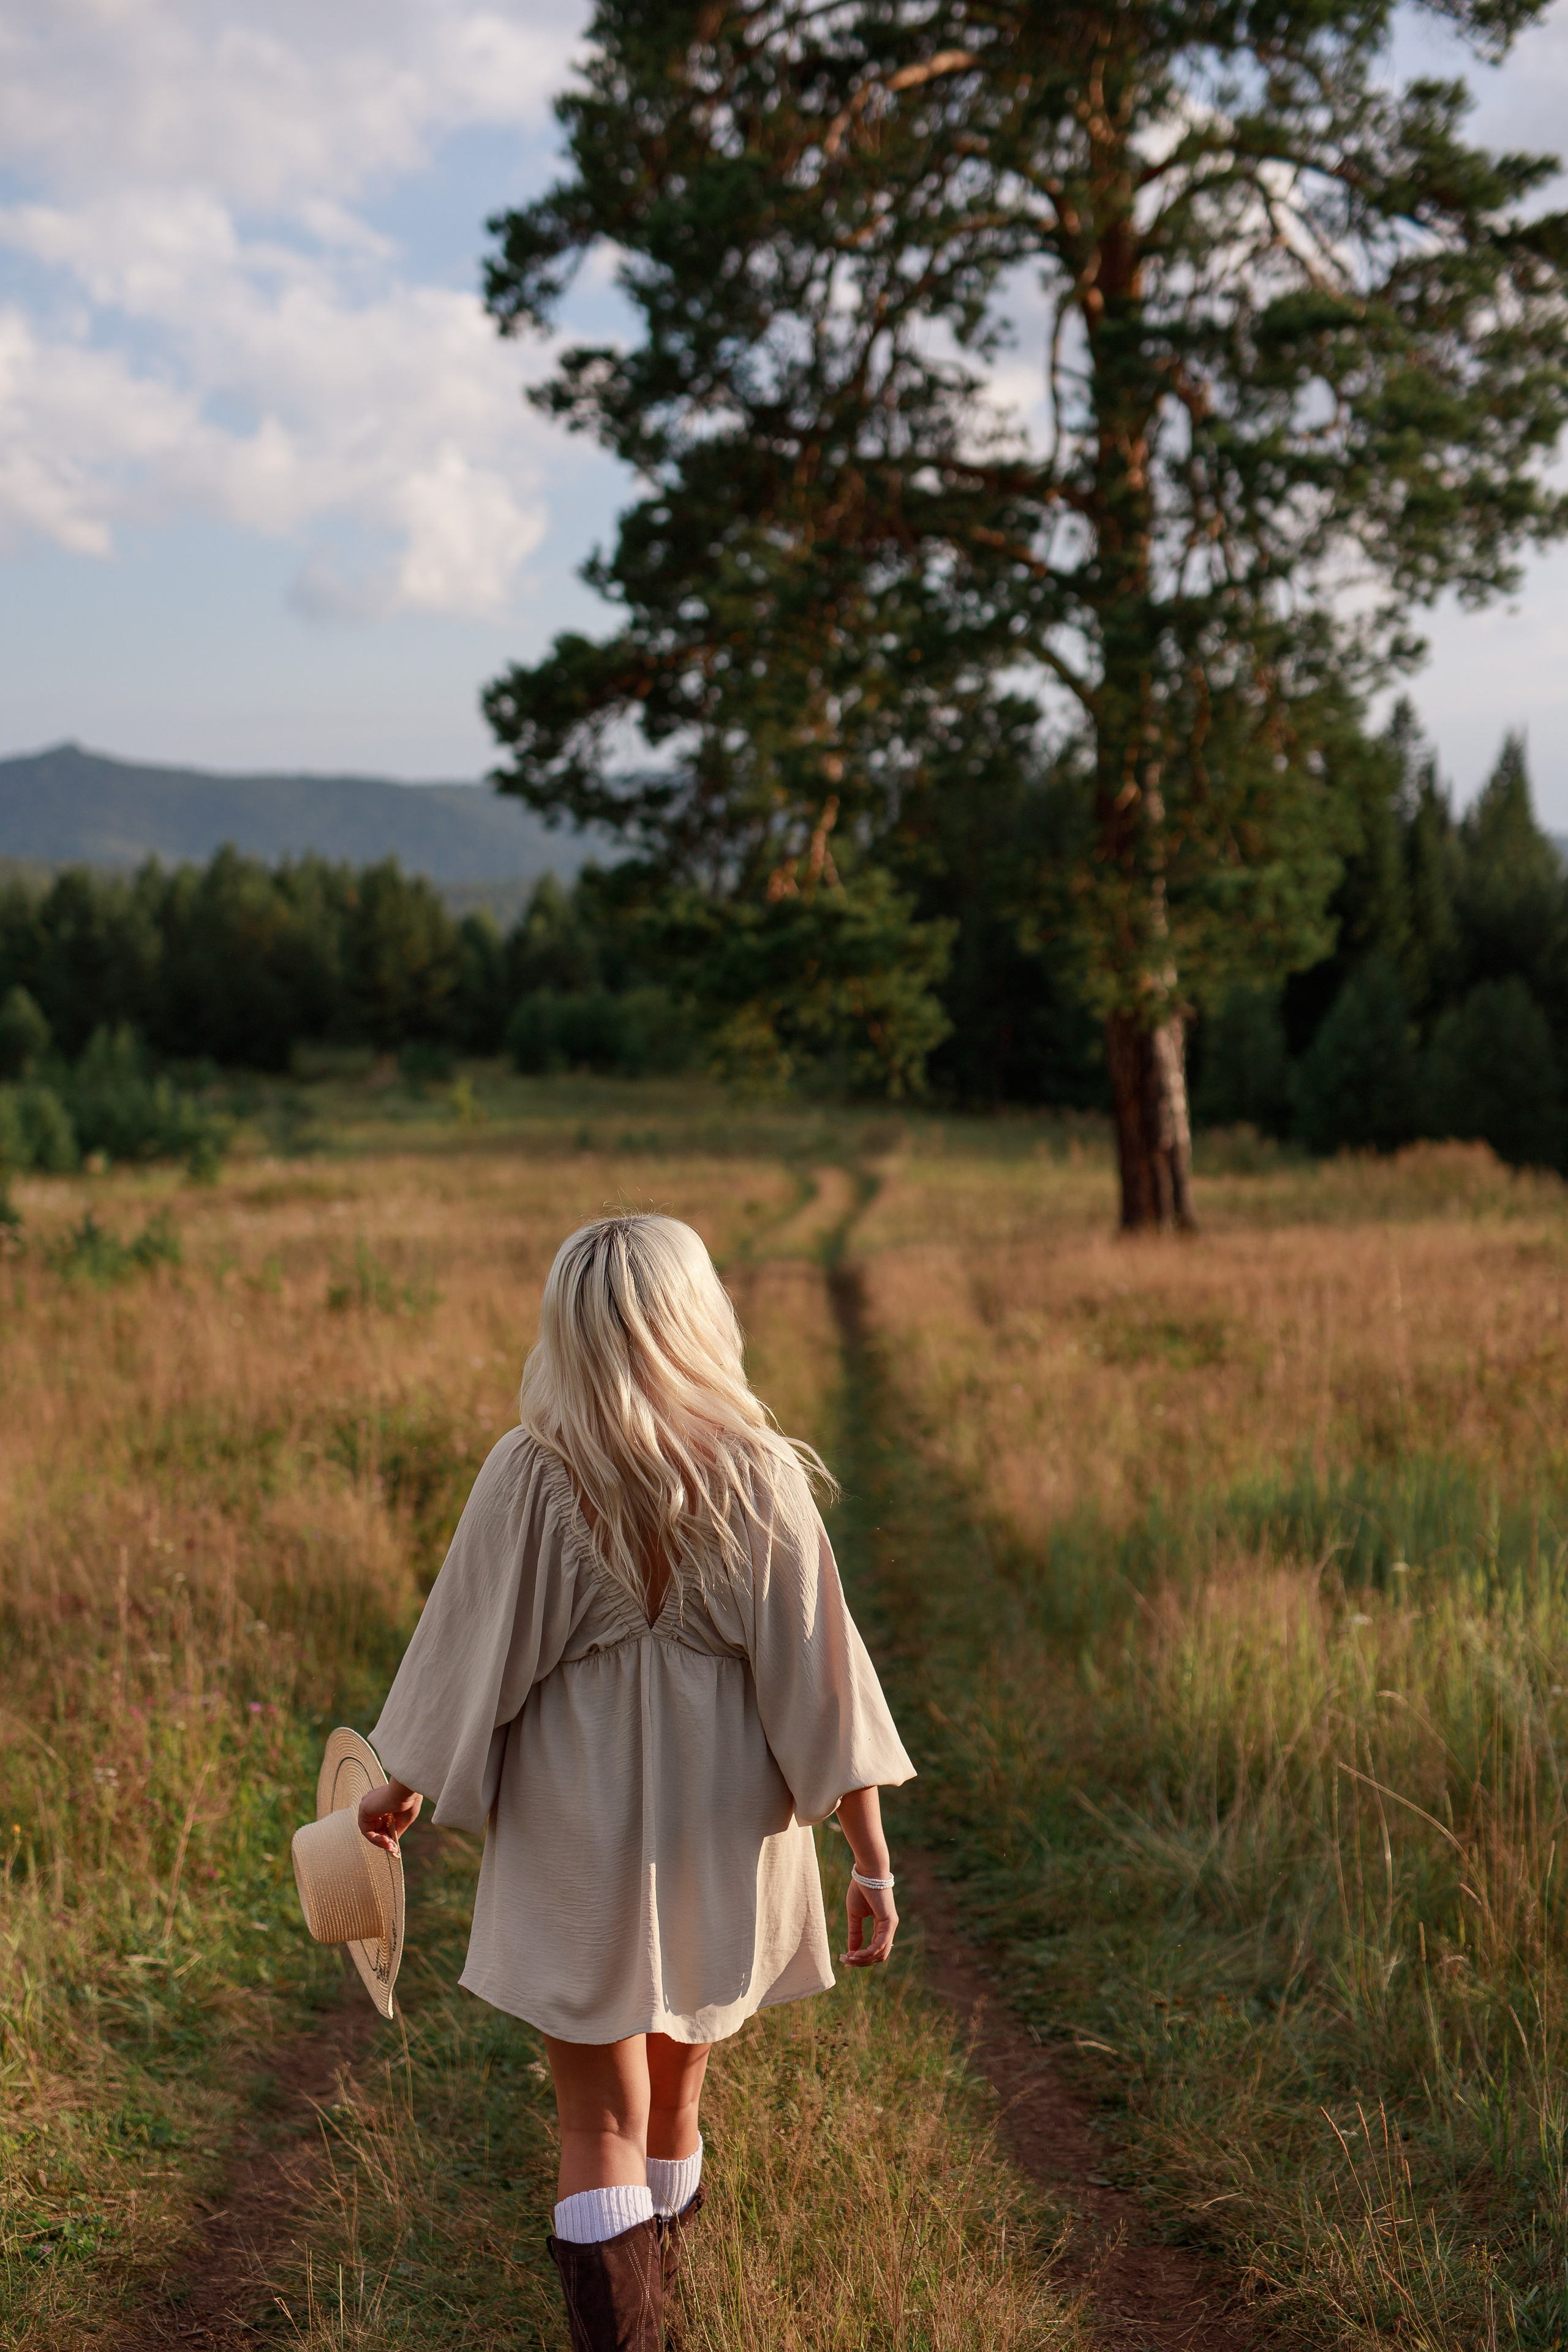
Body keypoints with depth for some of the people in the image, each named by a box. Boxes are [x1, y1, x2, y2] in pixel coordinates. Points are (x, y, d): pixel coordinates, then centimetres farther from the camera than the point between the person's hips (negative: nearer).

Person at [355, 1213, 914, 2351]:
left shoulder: (531, 1477, -14)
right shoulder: (761, 1478, -12)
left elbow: (468, 1655, -5)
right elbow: (825, 1683, -11)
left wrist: (398, 1785, 12)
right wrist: (873, 1862, -3)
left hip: (575, 1838, -2)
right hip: (723, 1833, 2)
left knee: (601, 2126, 9)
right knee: (677, 2096, 24)